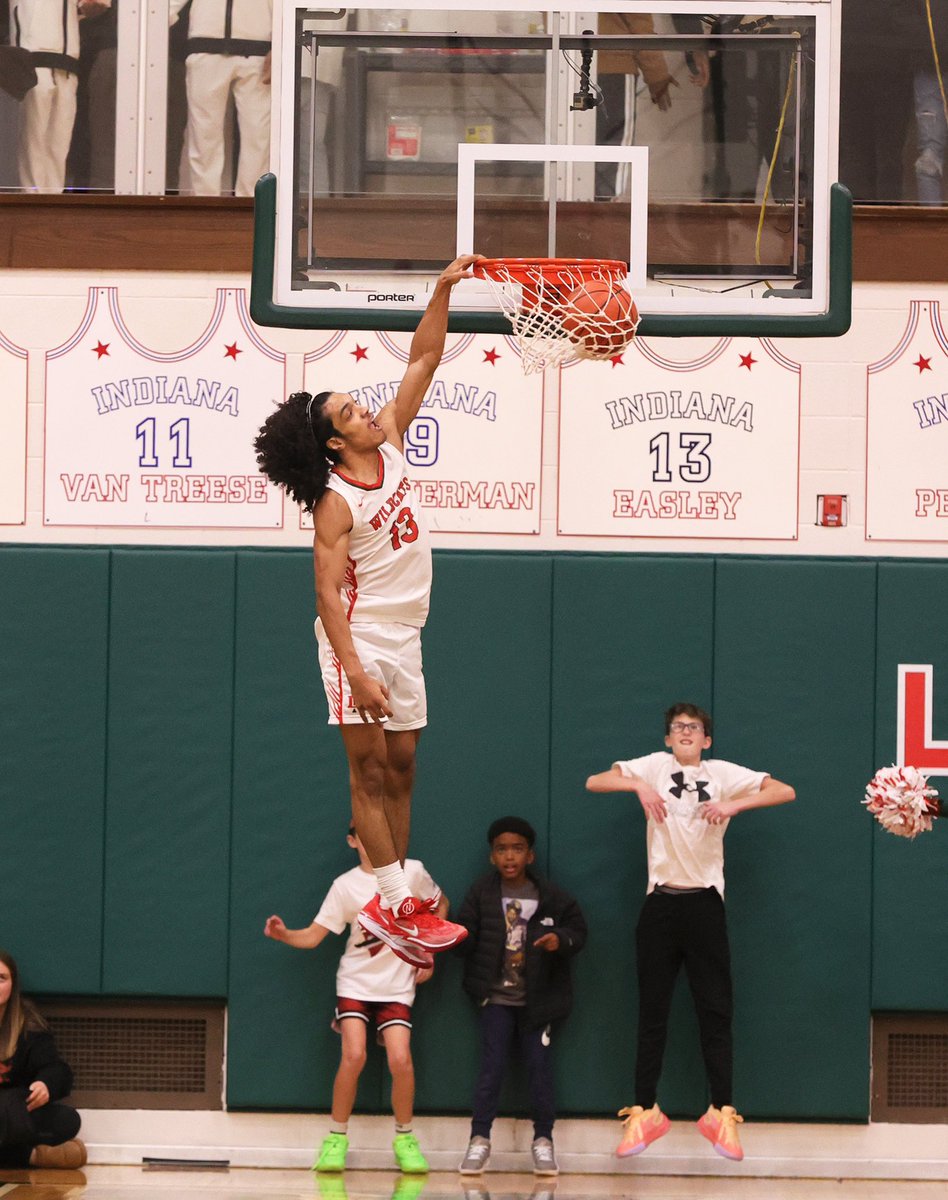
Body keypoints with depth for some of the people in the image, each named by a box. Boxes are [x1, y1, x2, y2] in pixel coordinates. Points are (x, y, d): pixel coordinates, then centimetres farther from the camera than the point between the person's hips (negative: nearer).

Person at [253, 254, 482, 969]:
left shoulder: (391, 448, 4)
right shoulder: (336, 503, -15)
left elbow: (424, 360, 6)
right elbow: (329, 592, -19)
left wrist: (444, 291, -5)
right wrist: (356, 673, -27)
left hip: (404, 640, 8)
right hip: (359, 637, -8)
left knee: (400, 767, 7)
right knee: (370, 768, -6)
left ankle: (397, 902, 10)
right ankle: (397, 905, -8)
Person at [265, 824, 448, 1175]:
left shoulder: (411, 871, -2)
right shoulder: (345, 886, -4)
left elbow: (440, 903, 17)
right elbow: (312, 936, -6)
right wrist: (284, 935, -27)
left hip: (397, 985, 0)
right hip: (356, 983, 0)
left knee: (400, 1060, -18)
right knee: (354, 1056, -21)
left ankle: (404, 1138, 4)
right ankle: (336, 1139, -5)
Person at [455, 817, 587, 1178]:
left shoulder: (550, 896, -3)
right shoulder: (481, 894, -2)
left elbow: (578, 928, 2)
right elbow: (465, 938, -4)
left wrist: (562, 939, -18)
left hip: (537, 1001, 0)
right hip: (497, 998, 0)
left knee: (540, 1068, 2)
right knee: (491, 1067, -3)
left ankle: (543, 1140, 13)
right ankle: (479, 1139, 4)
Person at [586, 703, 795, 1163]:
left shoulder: (723, 774, 4)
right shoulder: (655, 766, 6)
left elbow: (785, 792, -3)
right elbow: (593, 782, 1)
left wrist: (733, 804, -17)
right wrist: (638, 785, -17)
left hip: (705, 903, -1)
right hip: (660, 904, 1)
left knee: (715, 1010, 0)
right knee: (652, 1010, 5)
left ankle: (722, 1113, 5)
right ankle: (644, 1112, 10)